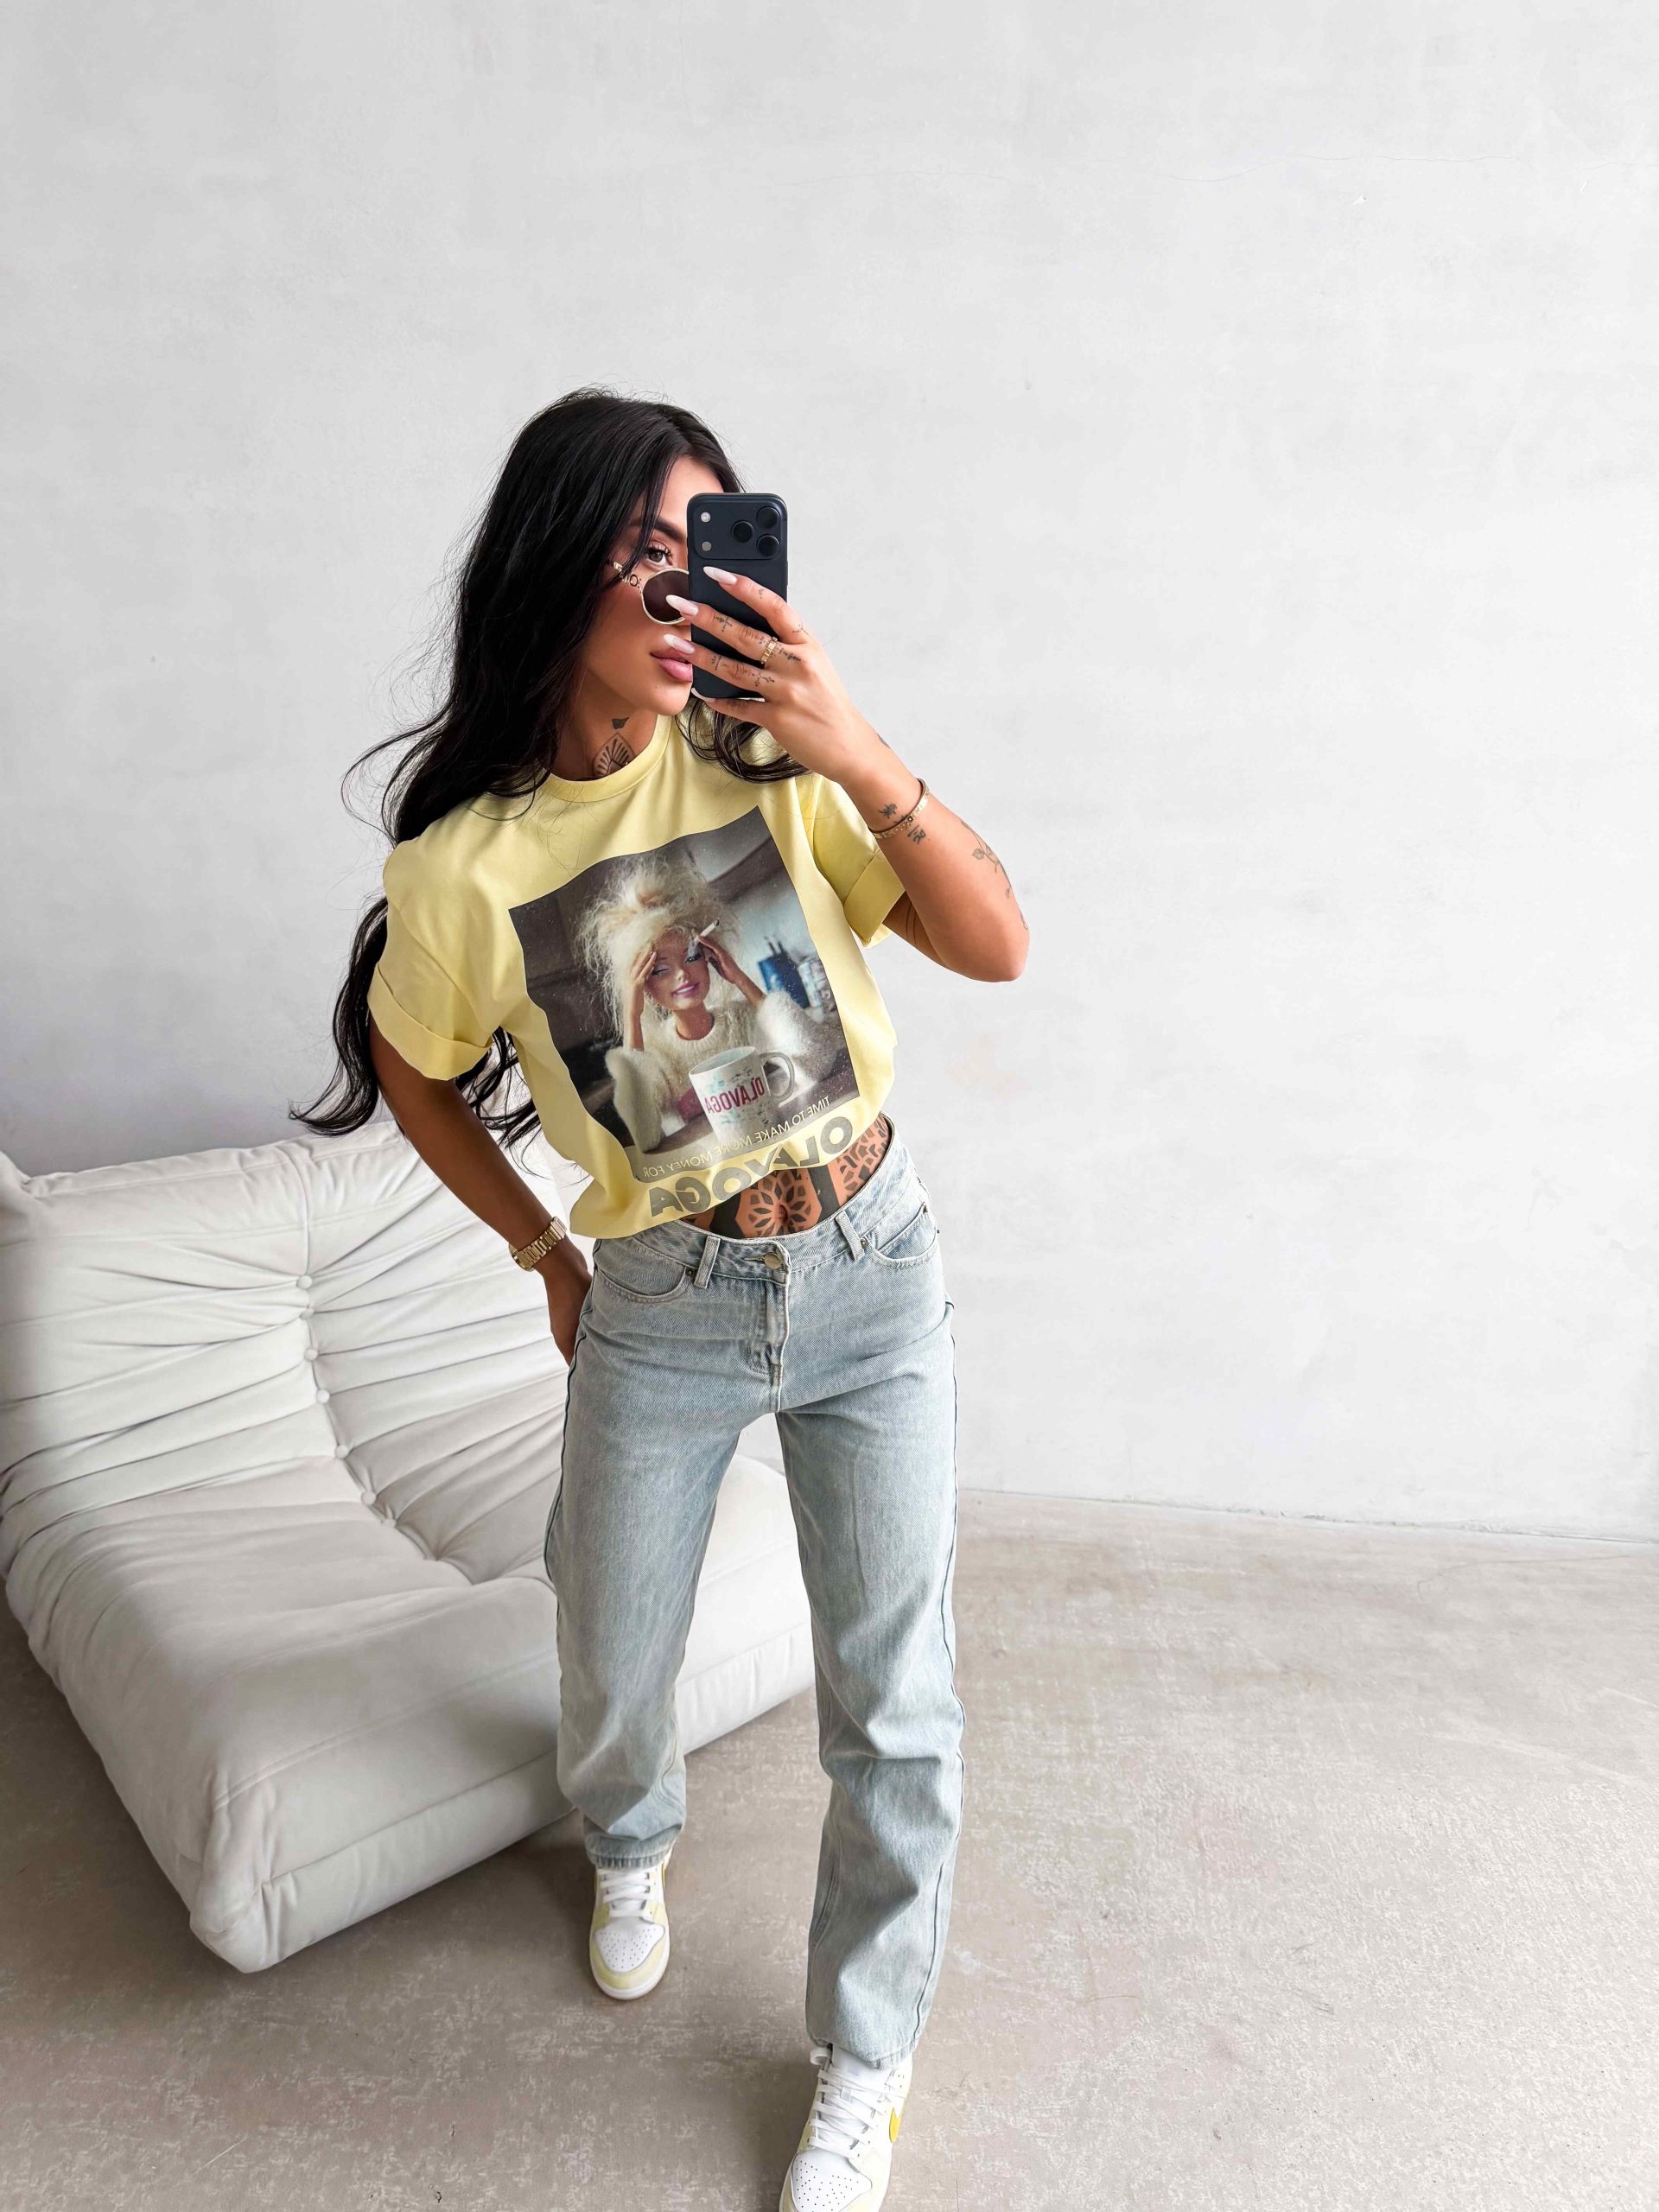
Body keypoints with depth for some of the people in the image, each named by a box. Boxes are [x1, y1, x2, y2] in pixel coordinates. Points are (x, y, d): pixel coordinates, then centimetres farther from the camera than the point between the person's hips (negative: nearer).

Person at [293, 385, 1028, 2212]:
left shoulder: (768, 760, -8)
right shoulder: (462, 866, -11)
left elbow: (997, 948, -12)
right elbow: (410, 1070, 7)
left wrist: (859, 753, -25)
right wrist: (544, 1254, 11)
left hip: (872, 1269, 1)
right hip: (659, 1308, 0)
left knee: (894, 1703, 8)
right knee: (613, 1680, 19)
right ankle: (633, 1849, 59)